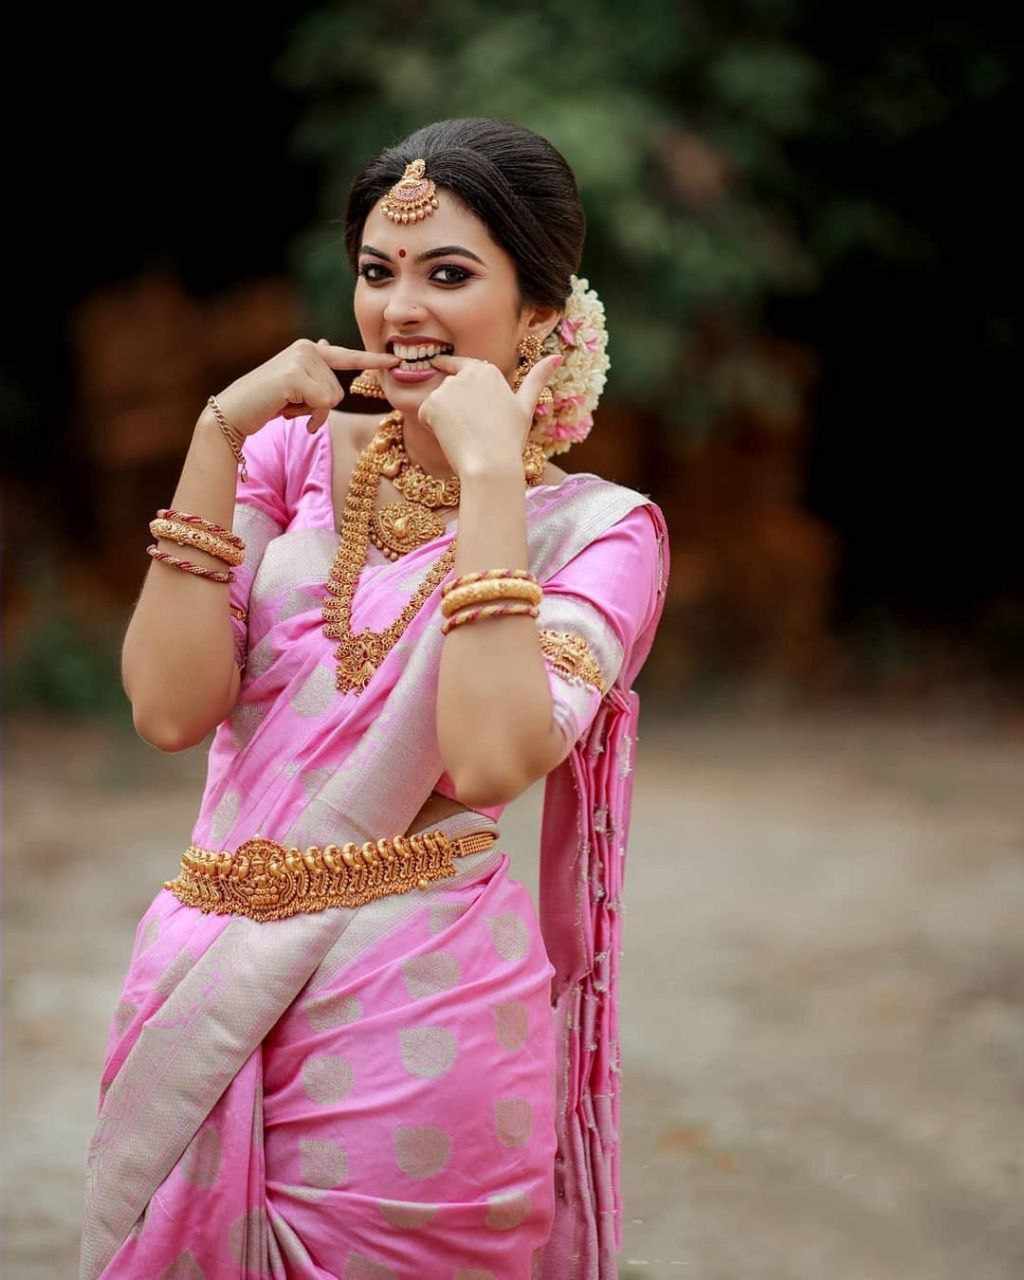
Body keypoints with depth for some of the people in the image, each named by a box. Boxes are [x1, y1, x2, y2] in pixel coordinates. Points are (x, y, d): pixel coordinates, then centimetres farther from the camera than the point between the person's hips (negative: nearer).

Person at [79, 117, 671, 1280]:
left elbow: (490, 761, -24)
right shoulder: (294, 452, 5)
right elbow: (171, 709, -7)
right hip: (205, 986, 4)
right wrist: (218, 435, -10)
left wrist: (488, 474, -21)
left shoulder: (594, 528, -6)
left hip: (415, 1016, -3)